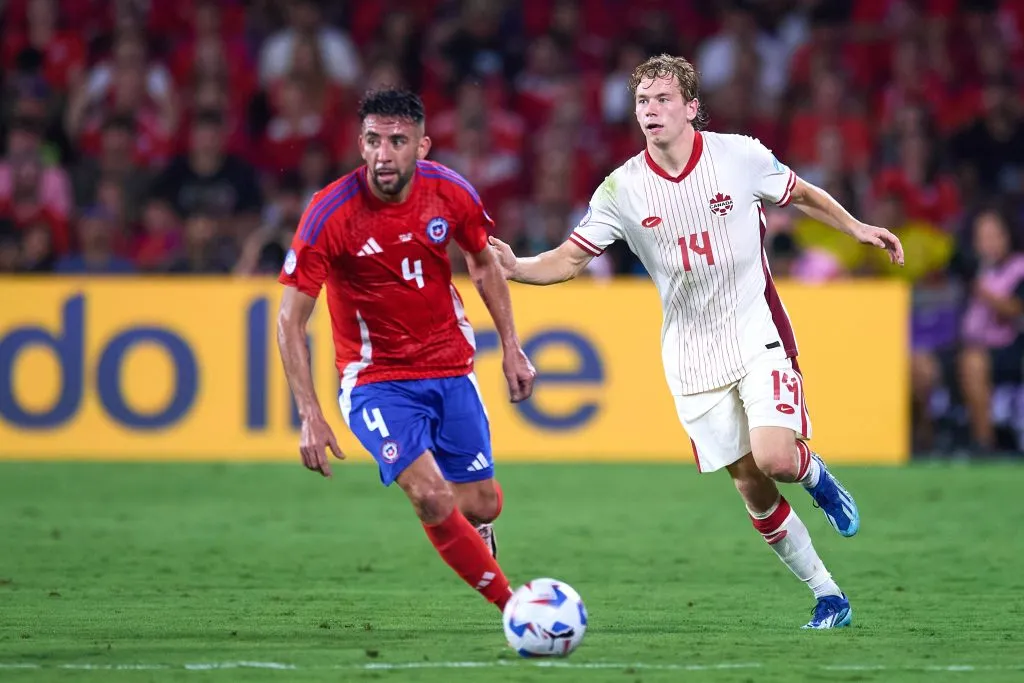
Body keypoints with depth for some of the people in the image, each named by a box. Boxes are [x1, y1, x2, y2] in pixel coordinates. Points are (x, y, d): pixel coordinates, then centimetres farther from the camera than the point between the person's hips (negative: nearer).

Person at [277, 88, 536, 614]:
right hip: (376, 379, -4)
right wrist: (310, 417, -21)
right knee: (432, 499, -21)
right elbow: (290, 320, -16)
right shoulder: (330, 214, -21)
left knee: (480, 505, 7)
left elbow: (483, 263, 13)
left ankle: (474, 534, 46)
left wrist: (511, 347, 10)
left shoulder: (450, 192, -10)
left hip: (452, 371, 4)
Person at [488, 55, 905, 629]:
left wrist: (856, 228, 2)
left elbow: (801, 194, 10)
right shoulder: (623, 190, -6)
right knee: (751, 487, 2)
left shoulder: (741, 156, -8)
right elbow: (571, 259, -4)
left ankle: (814, 475, 15)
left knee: (775, 458, -23)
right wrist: (516, 268, -22)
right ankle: (827, 594, 16)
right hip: (694, 355, 2)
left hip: (758, 332, -2)